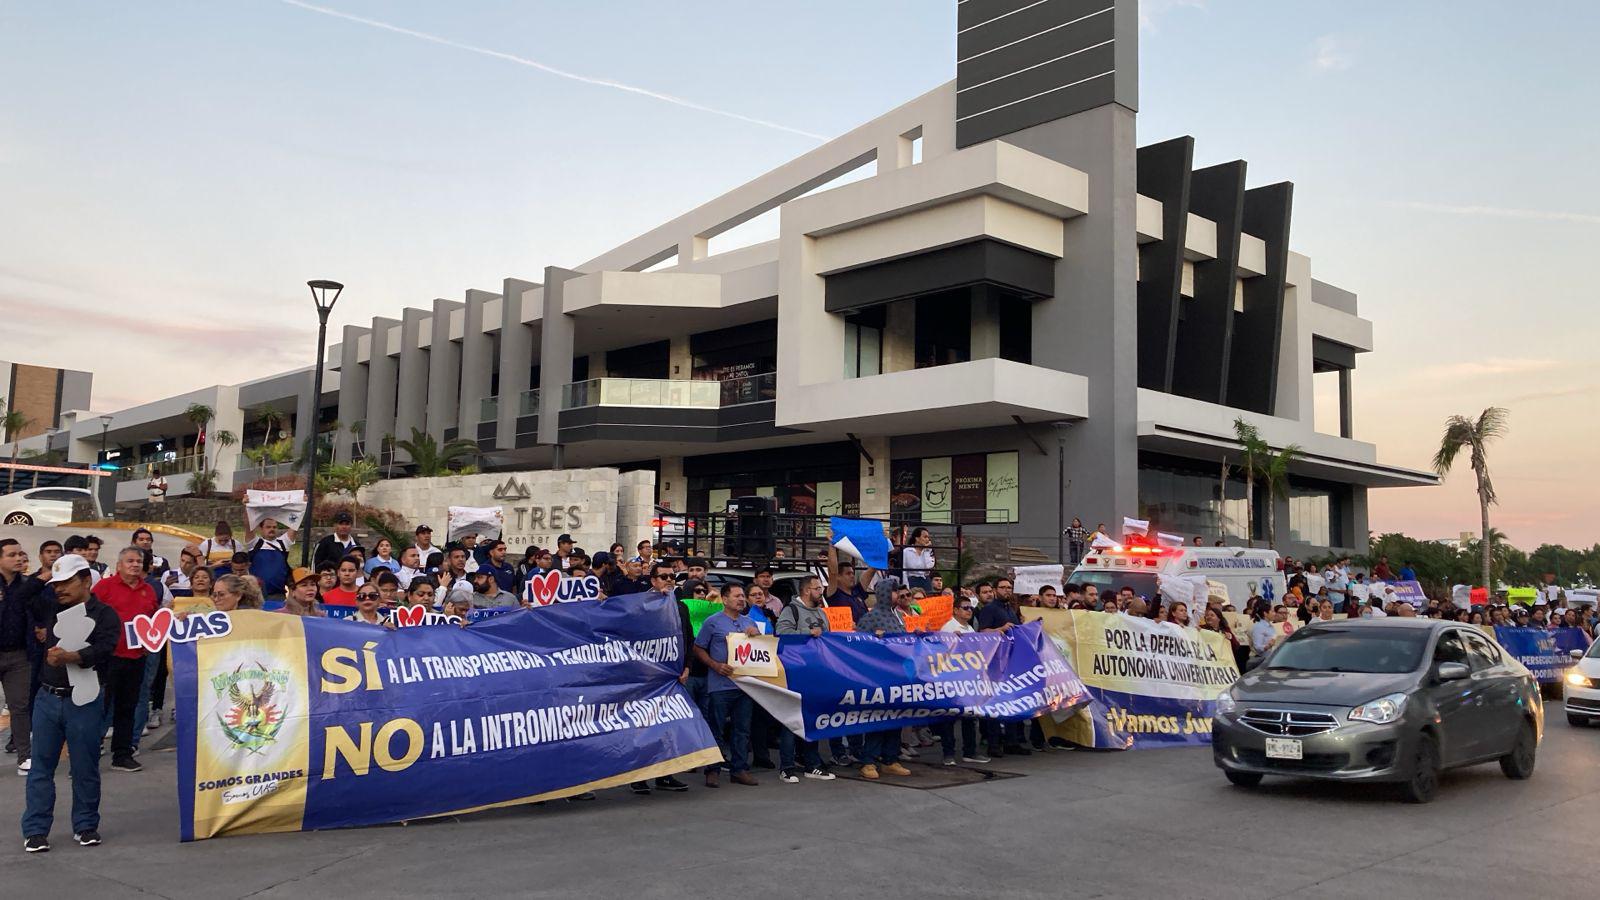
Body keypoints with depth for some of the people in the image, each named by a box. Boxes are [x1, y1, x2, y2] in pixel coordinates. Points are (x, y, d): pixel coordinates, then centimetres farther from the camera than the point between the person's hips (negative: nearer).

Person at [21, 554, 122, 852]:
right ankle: (35, 830, 11)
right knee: (41, 765, 5)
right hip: (48, 697, 4)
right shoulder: (53, 611, 12)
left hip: (83, 701, -4)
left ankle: (85, 826, 17)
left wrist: (70, 657, -33)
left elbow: (104, 649, -19)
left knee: (85, 766, 5)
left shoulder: (104, 614, -4)